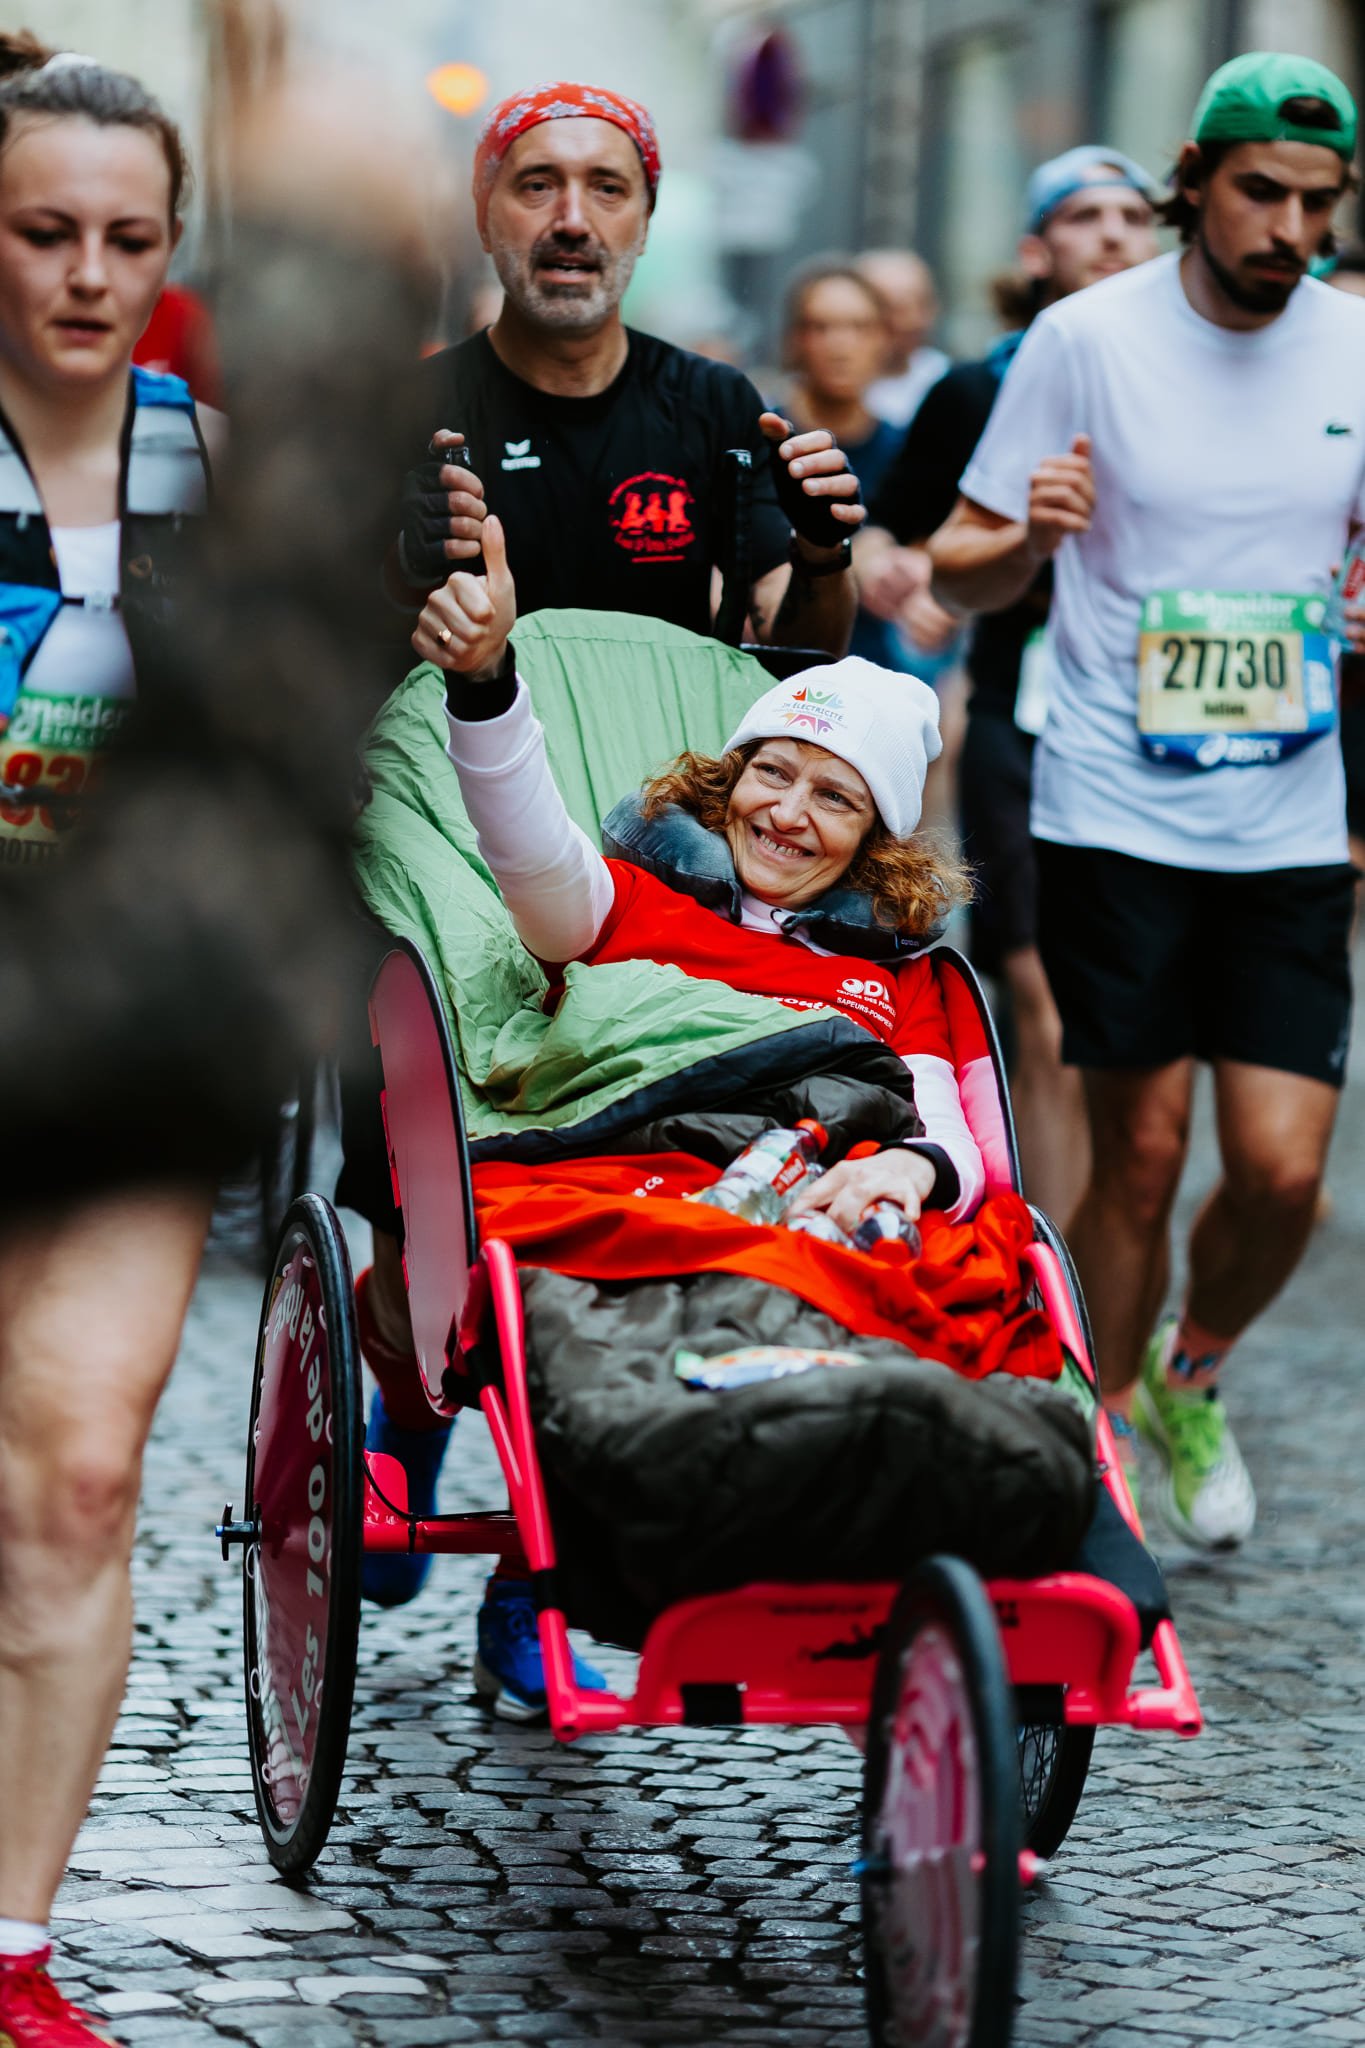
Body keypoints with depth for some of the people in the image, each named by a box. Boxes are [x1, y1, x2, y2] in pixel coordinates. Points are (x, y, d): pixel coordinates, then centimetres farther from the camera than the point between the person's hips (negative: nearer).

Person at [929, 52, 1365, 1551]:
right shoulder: (1086, 340, -5)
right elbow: (958, 570, 1)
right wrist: (1026, 539, -22)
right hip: (1113, 817, -2)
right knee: (1140, 1152, 0)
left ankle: (1193, 1376, 26)